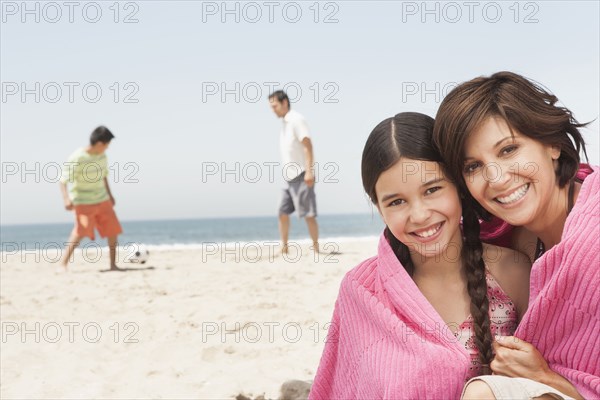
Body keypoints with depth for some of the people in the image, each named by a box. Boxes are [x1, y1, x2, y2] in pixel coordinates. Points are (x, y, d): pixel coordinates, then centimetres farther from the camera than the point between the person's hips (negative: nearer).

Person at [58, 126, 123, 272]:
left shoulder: (102, 157, 4)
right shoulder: (77, 158, -17)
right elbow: (63, 180, -19)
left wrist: (109, 194, 22)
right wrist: (66, 199, -32)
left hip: (103, 200, 6)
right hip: (83, 202, -6)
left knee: (113, 230, 0)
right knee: (81, 231, -18)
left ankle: (113, 264, 11)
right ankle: (63, 264, -10)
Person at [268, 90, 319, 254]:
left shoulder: (296, 120, -9)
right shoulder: (285, 124, 17)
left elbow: (307, 146, -16)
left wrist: (309, 171, -23)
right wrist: (286, 174, 16)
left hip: (301, 176, -9)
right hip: (289, 177, 9)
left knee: (308, 214, -6)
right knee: (283, 213, 7)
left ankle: (315, 247, 1)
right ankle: (284, 248, 13)